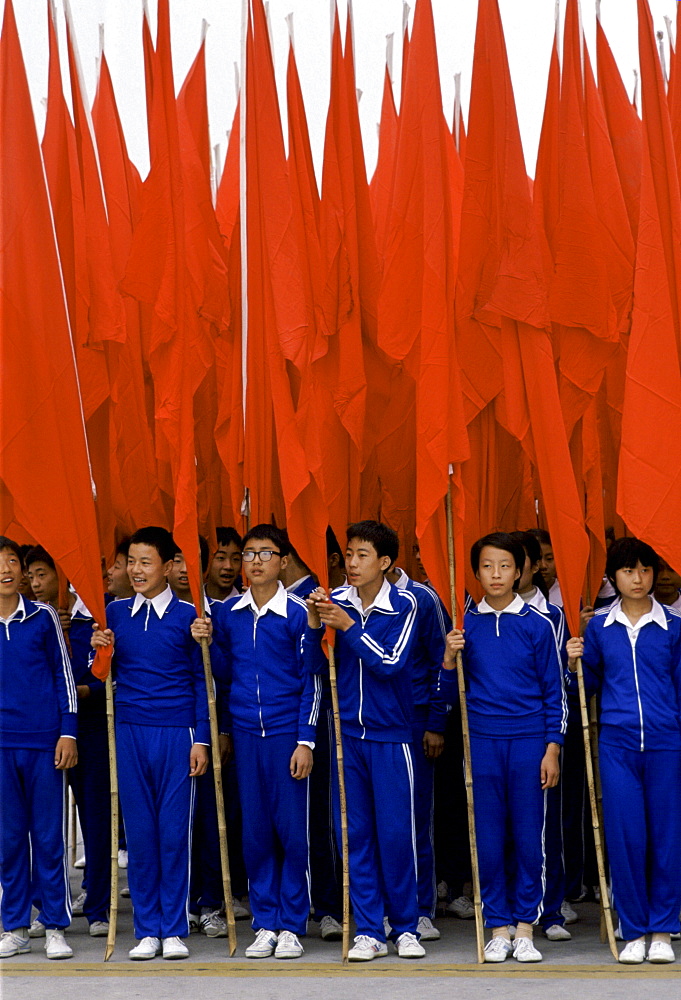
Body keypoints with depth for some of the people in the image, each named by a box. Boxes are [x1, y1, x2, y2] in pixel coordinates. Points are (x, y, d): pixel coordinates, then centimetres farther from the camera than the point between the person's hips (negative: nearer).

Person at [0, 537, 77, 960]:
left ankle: (56, 929, 9)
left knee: (50, 836, 2)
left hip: (45, 740, -1)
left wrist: (68, 733, -2)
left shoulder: (44, 617, 3)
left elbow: (64, 676, 5)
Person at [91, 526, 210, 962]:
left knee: (174, 830, 1)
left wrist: (201, 739, -3)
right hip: (130, 733, 3)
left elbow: (203, 680, 2)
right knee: (139, 831, 5)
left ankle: (174, 929, 10)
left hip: (176, 734, -3)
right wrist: (100, 651, -7)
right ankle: (147, 930, 12)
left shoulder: (188, 615, -1)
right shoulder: (116, 612, 8)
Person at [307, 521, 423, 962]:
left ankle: (405, 927, 14)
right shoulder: (335, 601, 1)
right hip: (347, 732, 3)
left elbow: (390, 664, -15)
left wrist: (349, 626, -19)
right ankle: (369, 930, 12)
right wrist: (313, 623, -16)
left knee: (396, 832, 0)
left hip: (391, 734, -2)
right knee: (355, 833, 4)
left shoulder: (403, 605, -6)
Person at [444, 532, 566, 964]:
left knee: (529, 837, 1)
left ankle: (525, 927, 11)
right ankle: (499, 928, 13)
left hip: (529, 742, -2)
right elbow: (454, 691, 12)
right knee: (488, 836, 4)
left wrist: (552, 749, -3)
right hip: (482, 742, 2)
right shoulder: (466, 624, 5)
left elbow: (554, 692, 4)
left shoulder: (537, 624, 0)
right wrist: (449, 659, -8)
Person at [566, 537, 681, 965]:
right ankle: (634, 932, 10)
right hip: (617, 744, 1)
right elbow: (591, 685, 16)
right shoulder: (599, 627, 8)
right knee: (624, 836, 0)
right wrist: (575, 663, -3)